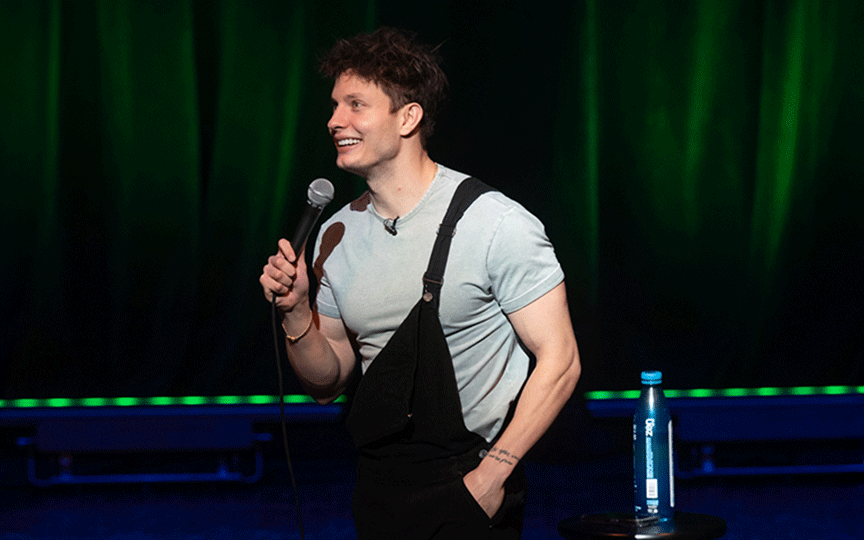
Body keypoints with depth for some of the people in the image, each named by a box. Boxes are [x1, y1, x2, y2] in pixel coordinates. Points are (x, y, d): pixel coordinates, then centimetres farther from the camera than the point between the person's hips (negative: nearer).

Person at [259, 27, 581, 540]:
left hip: (468, 484, -5)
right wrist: (296, 312, -8)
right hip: (379, 487, 5)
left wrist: (490, 474, -18)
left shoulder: (497, 223, -13)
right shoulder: (338, 235, 4)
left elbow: (559, 362, -14)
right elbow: (327, 383, 10)